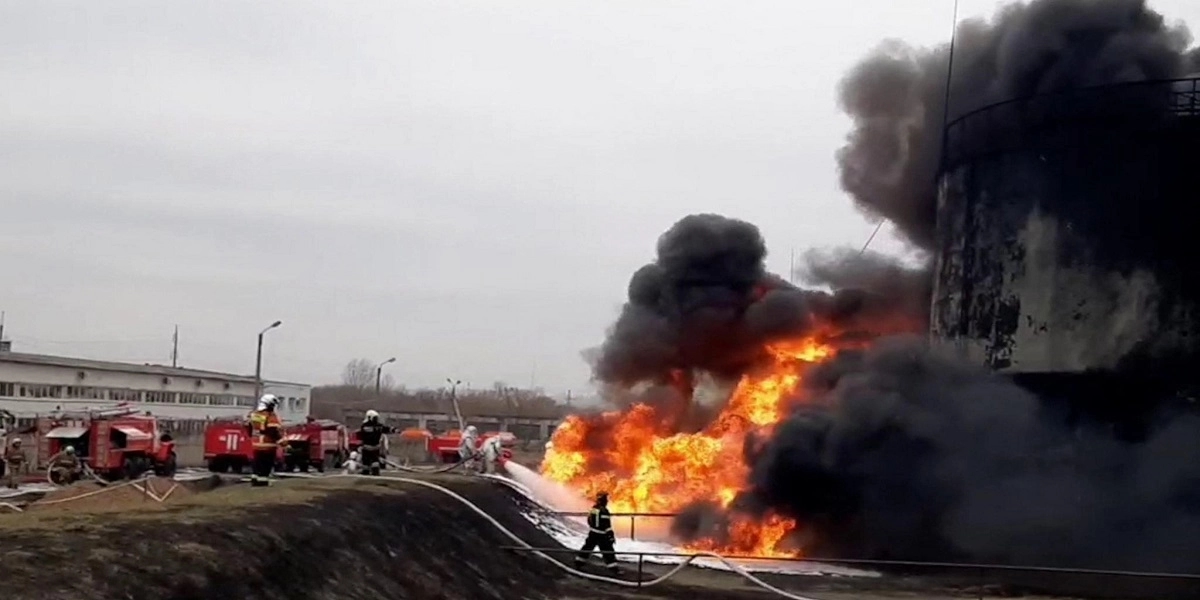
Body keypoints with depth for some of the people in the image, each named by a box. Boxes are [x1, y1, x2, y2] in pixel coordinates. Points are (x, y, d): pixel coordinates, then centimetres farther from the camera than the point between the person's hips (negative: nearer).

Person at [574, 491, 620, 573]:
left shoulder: (593, 509, 7)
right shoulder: (603, 511, -20)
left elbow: (589, 520, 17)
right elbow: (606, 525, -21)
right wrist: (611, 536, -19)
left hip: (592, 533, 8)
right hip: (601, 535, -8)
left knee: (588, 547, 21)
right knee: (608, 551, -6)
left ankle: (579, 561, 28)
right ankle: (613, 567, -9)